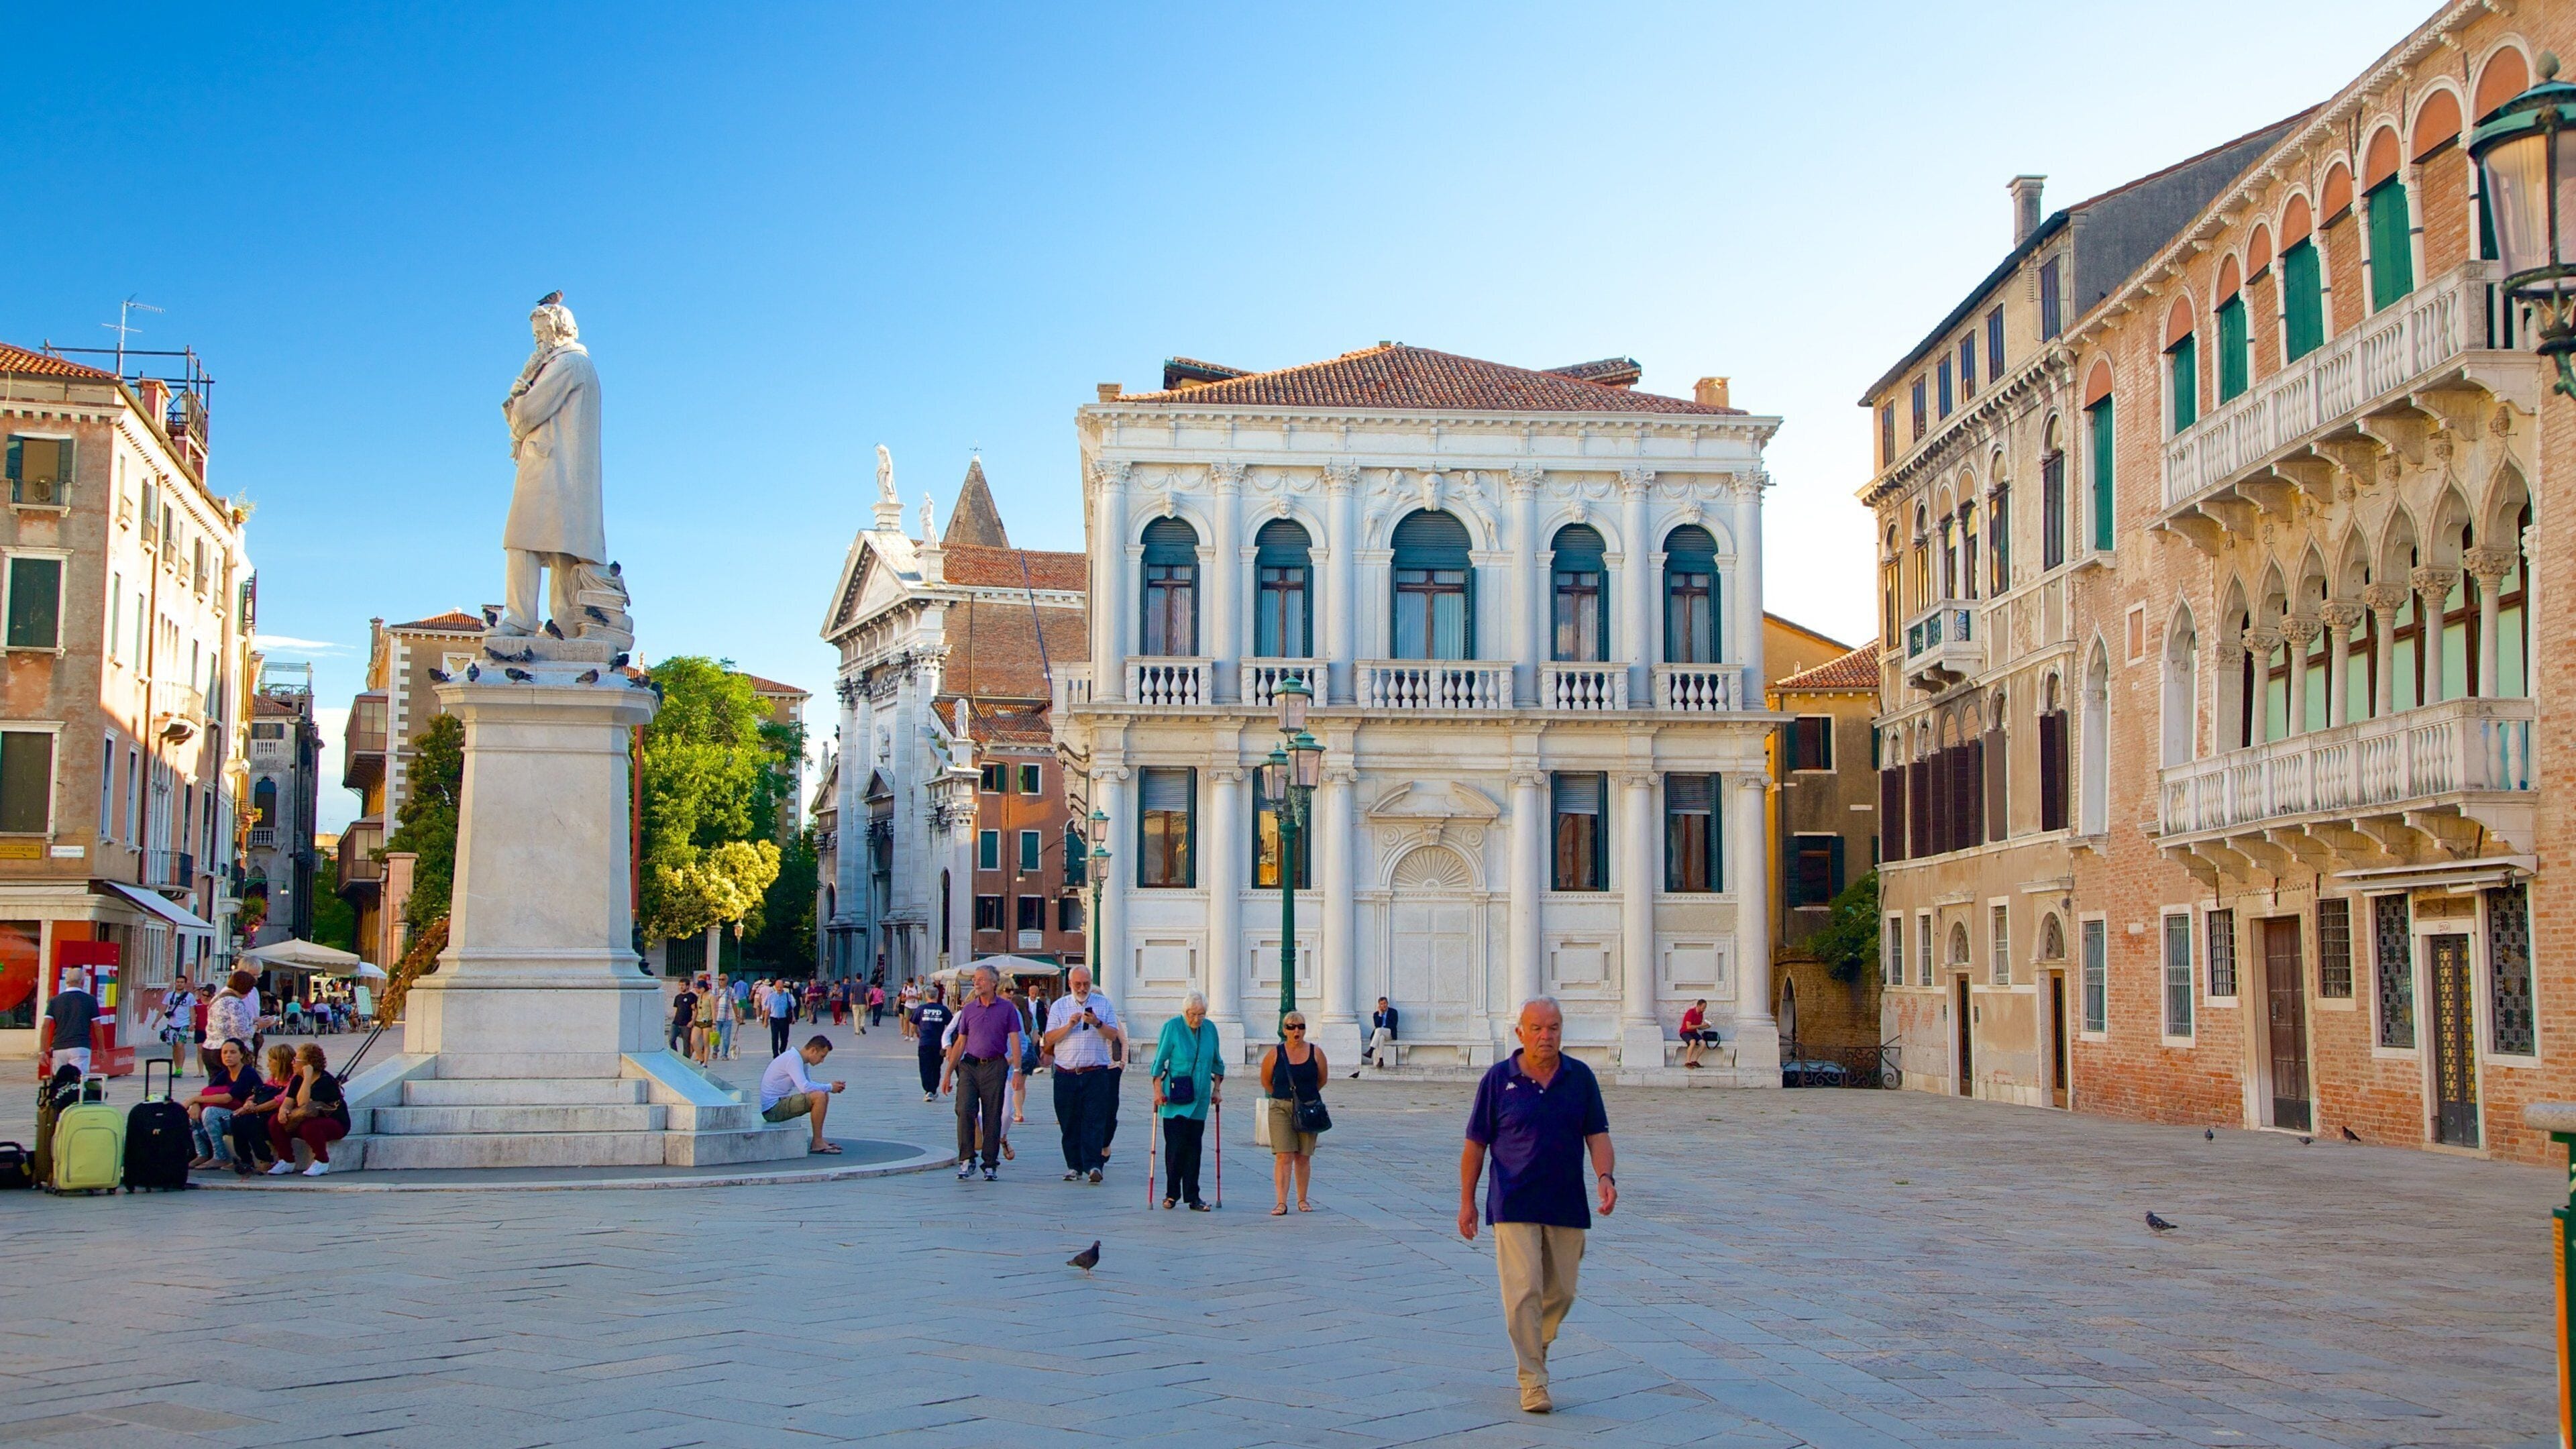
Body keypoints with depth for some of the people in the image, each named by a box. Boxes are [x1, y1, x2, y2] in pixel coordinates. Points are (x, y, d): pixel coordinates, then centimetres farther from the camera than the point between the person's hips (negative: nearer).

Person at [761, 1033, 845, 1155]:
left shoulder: (802, 1060, 12)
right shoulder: (793, 1058, -19)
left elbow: (809, 1084, 24)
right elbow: (805, 1087, -30)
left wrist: (831, 1086, 6)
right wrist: (829, 1087, -15)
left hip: (781, 1102, 10)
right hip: (772, 1109, -10)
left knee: (824, 1096, 14)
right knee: (819, 1097, -24)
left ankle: (819, 1141, 13)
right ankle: (817, 1144, -16)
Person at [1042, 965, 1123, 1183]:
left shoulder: (1103, 1004, 8)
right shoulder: (1059, 1006, 10)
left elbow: (1114, 1035, 2)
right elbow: (1050, 1038, 2)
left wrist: (1098, 1024, -15)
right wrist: (1069, 1025, -12)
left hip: (1096, 1073, -1)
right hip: (1066, 1074, 1)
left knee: (1095, 1120, -9)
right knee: (1069, 1122, 5)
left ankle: (1093, 1165, -13)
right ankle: (1074, 1165, 14)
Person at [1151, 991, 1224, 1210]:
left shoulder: (1210, 1029, 5)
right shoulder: (1172, 1027, -6)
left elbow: (1217, 1063, 18)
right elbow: (1159, 1062, -3)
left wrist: (1217, 1089, 15)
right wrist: (1158, 1091, -8)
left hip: (1199, 1099, 3)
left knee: (1194, 1147, 3)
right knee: (1175, 1146, -5)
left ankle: (1192, 1197, 7)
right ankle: (1172, 1194, 8)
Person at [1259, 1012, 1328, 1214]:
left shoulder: (1316, 1053, 0)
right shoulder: (1274, 1054, -3)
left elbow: (1321, 1080, 13)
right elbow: (1266, 1082, 9)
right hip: (1280, 1109, -1)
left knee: (1303, 1157, 9)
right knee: (1283, 1156, -9)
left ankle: (1302, 1200, 21)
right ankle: (1281, 1203, -11)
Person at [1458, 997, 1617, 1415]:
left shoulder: (1580, 1077, 4)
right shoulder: (1498, 1079, -3)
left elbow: (1597, 1135, 4)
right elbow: (1475, 1144, 2)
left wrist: (1606, 1176, -15)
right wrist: (1466, 1201, 1)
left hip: (1567, 1205, 3)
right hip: (1514, 1206, -3)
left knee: (1561, 1292, 11)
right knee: (1523, 1290, -10)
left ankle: (1537, 1345, 38)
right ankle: (1533, 1380, -3)